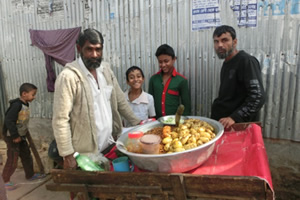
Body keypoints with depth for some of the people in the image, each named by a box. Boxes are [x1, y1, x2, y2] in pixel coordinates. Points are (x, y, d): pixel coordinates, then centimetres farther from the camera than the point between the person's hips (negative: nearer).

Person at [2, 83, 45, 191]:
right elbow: (8, 121, -27)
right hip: (12, 137, -9)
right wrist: (15, 136, -23)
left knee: (26, 156, 17)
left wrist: (22, 134, 16)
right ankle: (5, 180, 17)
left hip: (21, 136, 9)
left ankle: (30, 175, 31)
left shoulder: (25, 104, 5)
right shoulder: (17, 105, -23)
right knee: (12, 160, 0)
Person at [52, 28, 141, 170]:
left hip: (110, 145, 6)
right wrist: (67, 156, -17)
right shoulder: (68, 77, -18)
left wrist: (136, 123, 7)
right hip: (86, 153, -5)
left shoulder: (105, 69, 2)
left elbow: (120, 100, 11)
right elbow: (60, 120, -17)